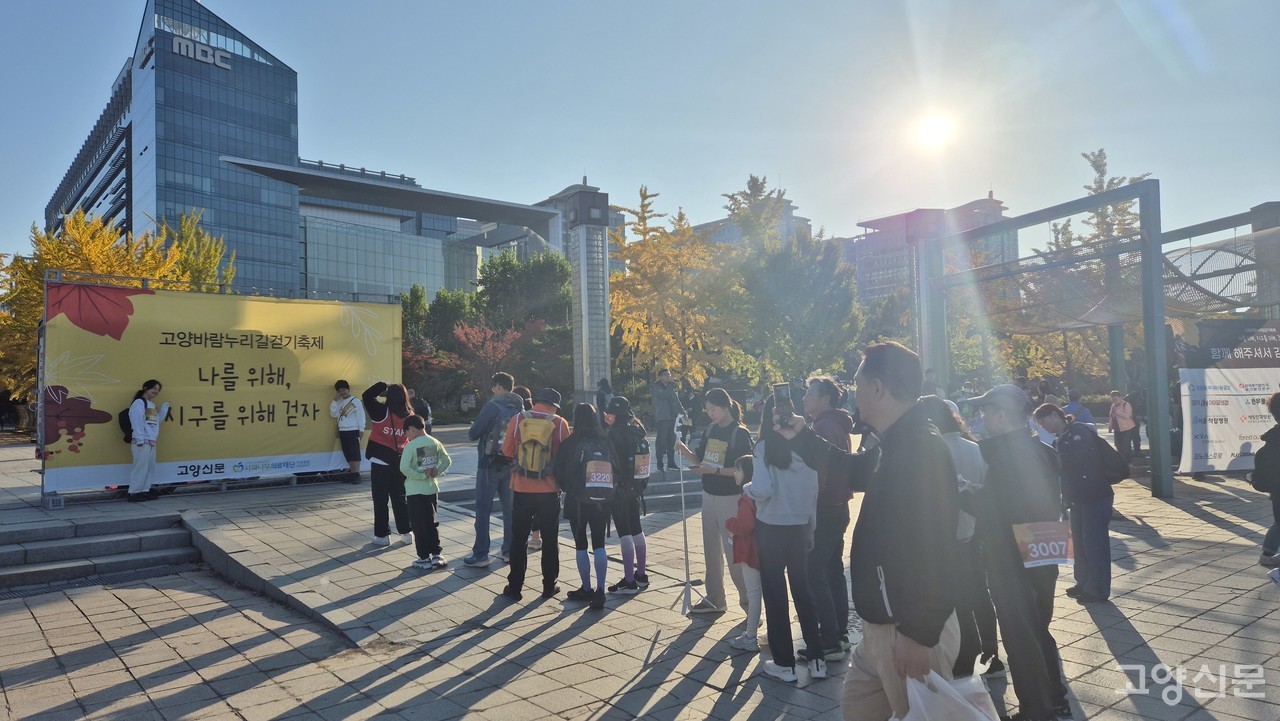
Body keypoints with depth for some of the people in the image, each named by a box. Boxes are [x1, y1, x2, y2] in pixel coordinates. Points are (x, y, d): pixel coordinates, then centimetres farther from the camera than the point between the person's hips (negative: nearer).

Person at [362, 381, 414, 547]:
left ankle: (382, 535, 8)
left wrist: (383, 386, -2)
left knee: (381, 500, 5)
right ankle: (406, 531, 18)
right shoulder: (410, 416, -2)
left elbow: (366, 396, -7)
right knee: (400, 498, 15)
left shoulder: (382, 412, -14)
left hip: (380, 461, -4)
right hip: (400, 462, 4)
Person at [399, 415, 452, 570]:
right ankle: (437, 555, 16)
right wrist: (437, 472, 1)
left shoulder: (411, 446, -15)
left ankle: (424, 559, 9)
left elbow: (404, 468, -23)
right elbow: (447, 461, 10)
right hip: (432, 489, 5)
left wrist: (422, 475, -14)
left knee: (418, 525, 5)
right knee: (432, 523, 15)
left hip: (415, 492, -5)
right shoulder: (435, 443, 3)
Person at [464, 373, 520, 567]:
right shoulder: (520, 408, 5)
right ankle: (509, 550, 18)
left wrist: (473, 428, 10)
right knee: (509, 507, 13)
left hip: (490, 463, -6)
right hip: (511, 463, 6)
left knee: (483, 509, -1)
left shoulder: (492, 406, -14)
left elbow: (473, 434, -13)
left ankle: (480, 554, -1)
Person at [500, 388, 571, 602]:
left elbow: (507, 450, 3)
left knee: (519, 540, 11)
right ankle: (549, 586, 19)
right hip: (549, 491, 0)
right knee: (549, 540, 13)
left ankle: (514, 587, 14)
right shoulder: (560, 424, -7)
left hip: (522, 490, 1)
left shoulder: (518, 420, -4)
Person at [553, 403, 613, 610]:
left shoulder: (569, 443, -8)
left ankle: (587, 589, 16)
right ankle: (600, 590, 0)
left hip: (577, 500, -2)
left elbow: (559, 471, -4)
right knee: (599, 545, 9)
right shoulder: (605, 441, -2)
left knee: (581, 545, 10)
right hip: (601, 499, 2)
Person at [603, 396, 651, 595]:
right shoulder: (635, 430, 6)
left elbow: (612, 460, -16)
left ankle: (629, 581, -1)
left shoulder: (615, 433, -16)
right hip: (635, 486, 8)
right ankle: (641, 576, 25)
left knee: (624, 533, -4)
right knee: (636, 529, 17)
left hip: (619, 487, -8)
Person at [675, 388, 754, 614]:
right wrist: (685, 452, -9)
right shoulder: (709, 429, 6)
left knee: (733, 550, -4)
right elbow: (700, 460, 9)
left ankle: (748, 599, 9)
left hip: (731, 498, -7)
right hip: (709, 495, 7)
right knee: (711, 549, 14)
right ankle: (714, 599, 25)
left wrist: (715, 470, -25)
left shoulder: (740, 434, -13)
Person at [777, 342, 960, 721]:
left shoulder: (922, 449, -24)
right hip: (882, 623, 10)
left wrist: (920, 634, -27)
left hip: (912, 630, -10)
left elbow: (933, 551, -29)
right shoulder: (896, 445, 9)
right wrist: (802, 438, 30)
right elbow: (856, 470, 31)